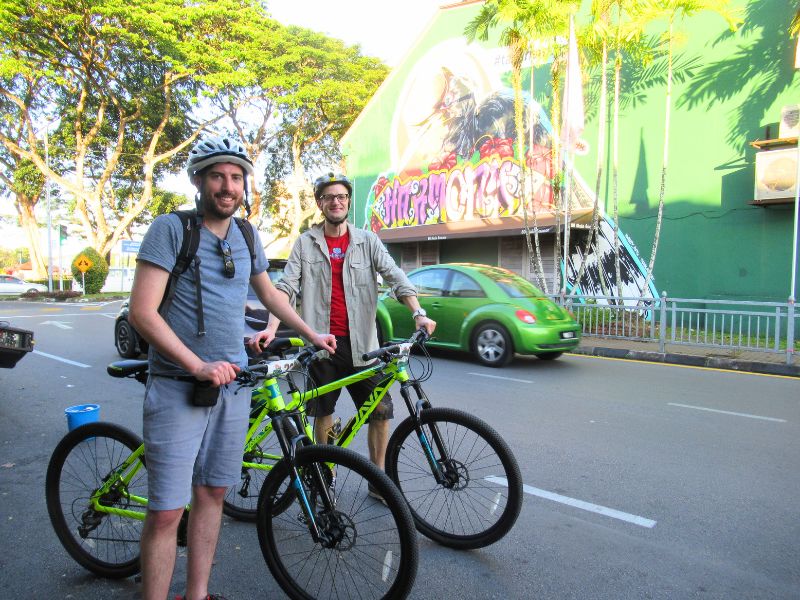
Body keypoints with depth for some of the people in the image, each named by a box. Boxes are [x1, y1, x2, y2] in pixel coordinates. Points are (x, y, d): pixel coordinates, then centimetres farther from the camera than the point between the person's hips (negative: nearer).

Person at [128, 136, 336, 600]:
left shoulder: (246, 236, 10)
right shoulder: (172, 228, -8)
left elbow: (270, 293, 25)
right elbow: (142, 312, -14)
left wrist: (313, 334, 27)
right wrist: (199, 366, -21)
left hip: (233, 383, 5)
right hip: (178, 387, -5)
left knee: (212, 495, 14)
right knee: (166, 513, -3)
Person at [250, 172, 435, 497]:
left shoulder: (367, 241, 4)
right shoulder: (305, 244, 4)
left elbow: (395, 277, -5)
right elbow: (286, 287, -2)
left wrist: (418, 313, -21)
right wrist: (271, 328, -16)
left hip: (361, 342, 0)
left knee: (380, 411, 0)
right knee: (322, 413, 12)